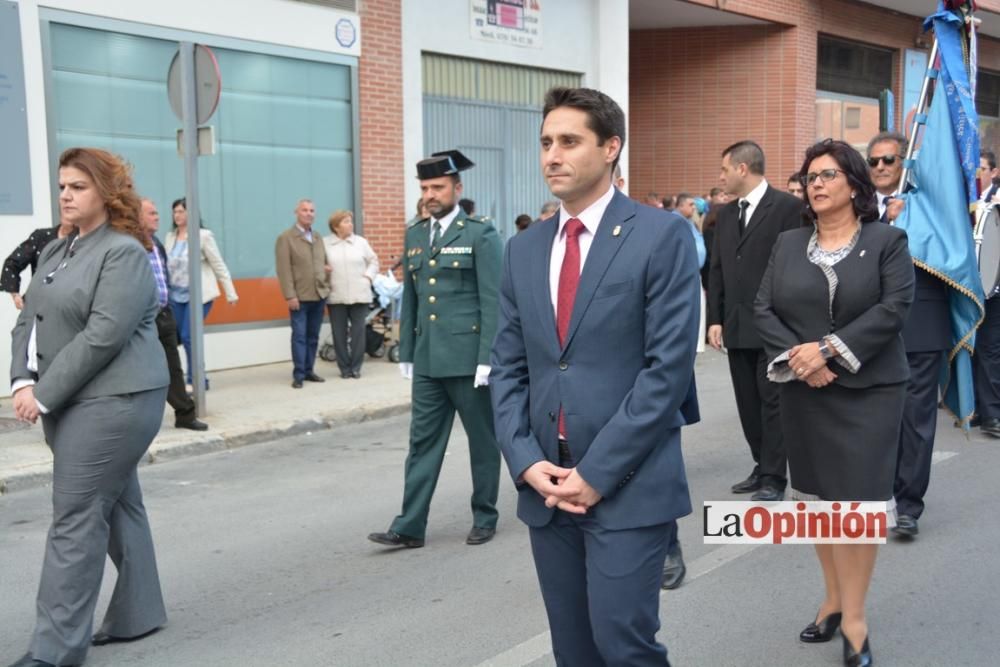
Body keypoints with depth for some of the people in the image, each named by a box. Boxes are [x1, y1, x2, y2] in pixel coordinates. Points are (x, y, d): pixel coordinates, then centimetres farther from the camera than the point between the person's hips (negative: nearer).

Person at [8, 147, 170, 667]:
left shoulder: (124, 253, -12)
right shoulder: (55, 252, 15)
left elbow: (102, 336, -20)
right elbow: (28, 321, 12)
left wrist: (45, 395, -17)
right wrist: (23, 382, -5)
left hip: (111, 401, -8)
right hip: (68, 402, 9)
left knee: (76, 519, -7)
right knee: (117, 505, 16)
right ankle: (138, 614, 27)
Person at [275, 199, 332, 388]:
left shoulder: (318, 237, 15)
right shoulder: (285, 238, -4)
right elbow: (284, 269, -10)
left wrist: (327, 268, 3)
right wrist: (290, 295, -16)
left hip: (319, 295, 6)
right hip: (299, 296, -6)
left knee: (313, 337, 9)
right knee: (299, 336, -5)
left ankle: (309, 371, 17)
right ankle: (298, 375, -1)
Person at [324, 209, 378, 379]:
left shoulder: (361, 242, 6)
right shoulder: (325, 243, 1)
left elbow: (373, 261, 12)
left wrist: (368, 277, 0)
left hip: (359, 295, 1)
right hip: (336, 296, -1)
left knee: (358, 331, 1)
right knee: (339, 333, 2)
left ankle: (356, 367, 10)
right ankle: (344, 367, 11)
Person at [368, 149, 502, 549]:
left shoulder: (479, 234, -5)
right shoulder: (415, 236, 12)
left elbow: (492, 301, -10)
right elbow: (410, 300, 15)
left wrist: (487, 358, -16)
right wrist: (406, 353, 12)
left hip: (468, 358, -5)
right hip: (427, 361, 5)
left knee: (482, 440, 8)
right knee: (423, 441, 6)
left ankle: (485, 518, 21)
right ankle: (410, 527, 9)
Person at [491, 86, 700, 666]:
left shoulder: (660, 236, -6)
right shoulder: (524, 249, 11)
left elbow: (669, 366, -12)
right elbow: (508, 368, 11)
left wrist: (598, 471, -14)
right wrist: (526, 461, -4)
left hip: (629, 484, -5)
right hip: (546, 485, 5)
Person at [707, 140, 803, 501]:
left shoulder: (787, 206, -5)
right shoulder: (726, 213, 15)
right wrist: (715, 319, 8)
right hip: (736, 325, 7)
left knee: (773, 401, -3)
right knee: (748, 403, 9)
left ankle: (773, 478, 3)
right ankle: (762, 467, 18)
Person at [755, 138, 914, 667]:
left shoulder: (887, 241, 0)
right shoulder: (788, 244, 9)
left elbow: (893, 308, -11)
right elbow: (763, 309, 2)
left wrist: (828, 349, -18)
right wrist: (796, 356, -14)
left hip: (867, 390, -3)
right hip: (802, 390, 4)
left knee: (857, 497, -3)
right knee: (817, 496, 9)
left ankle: (854, 615, 7)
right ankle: (833, 599, 23)